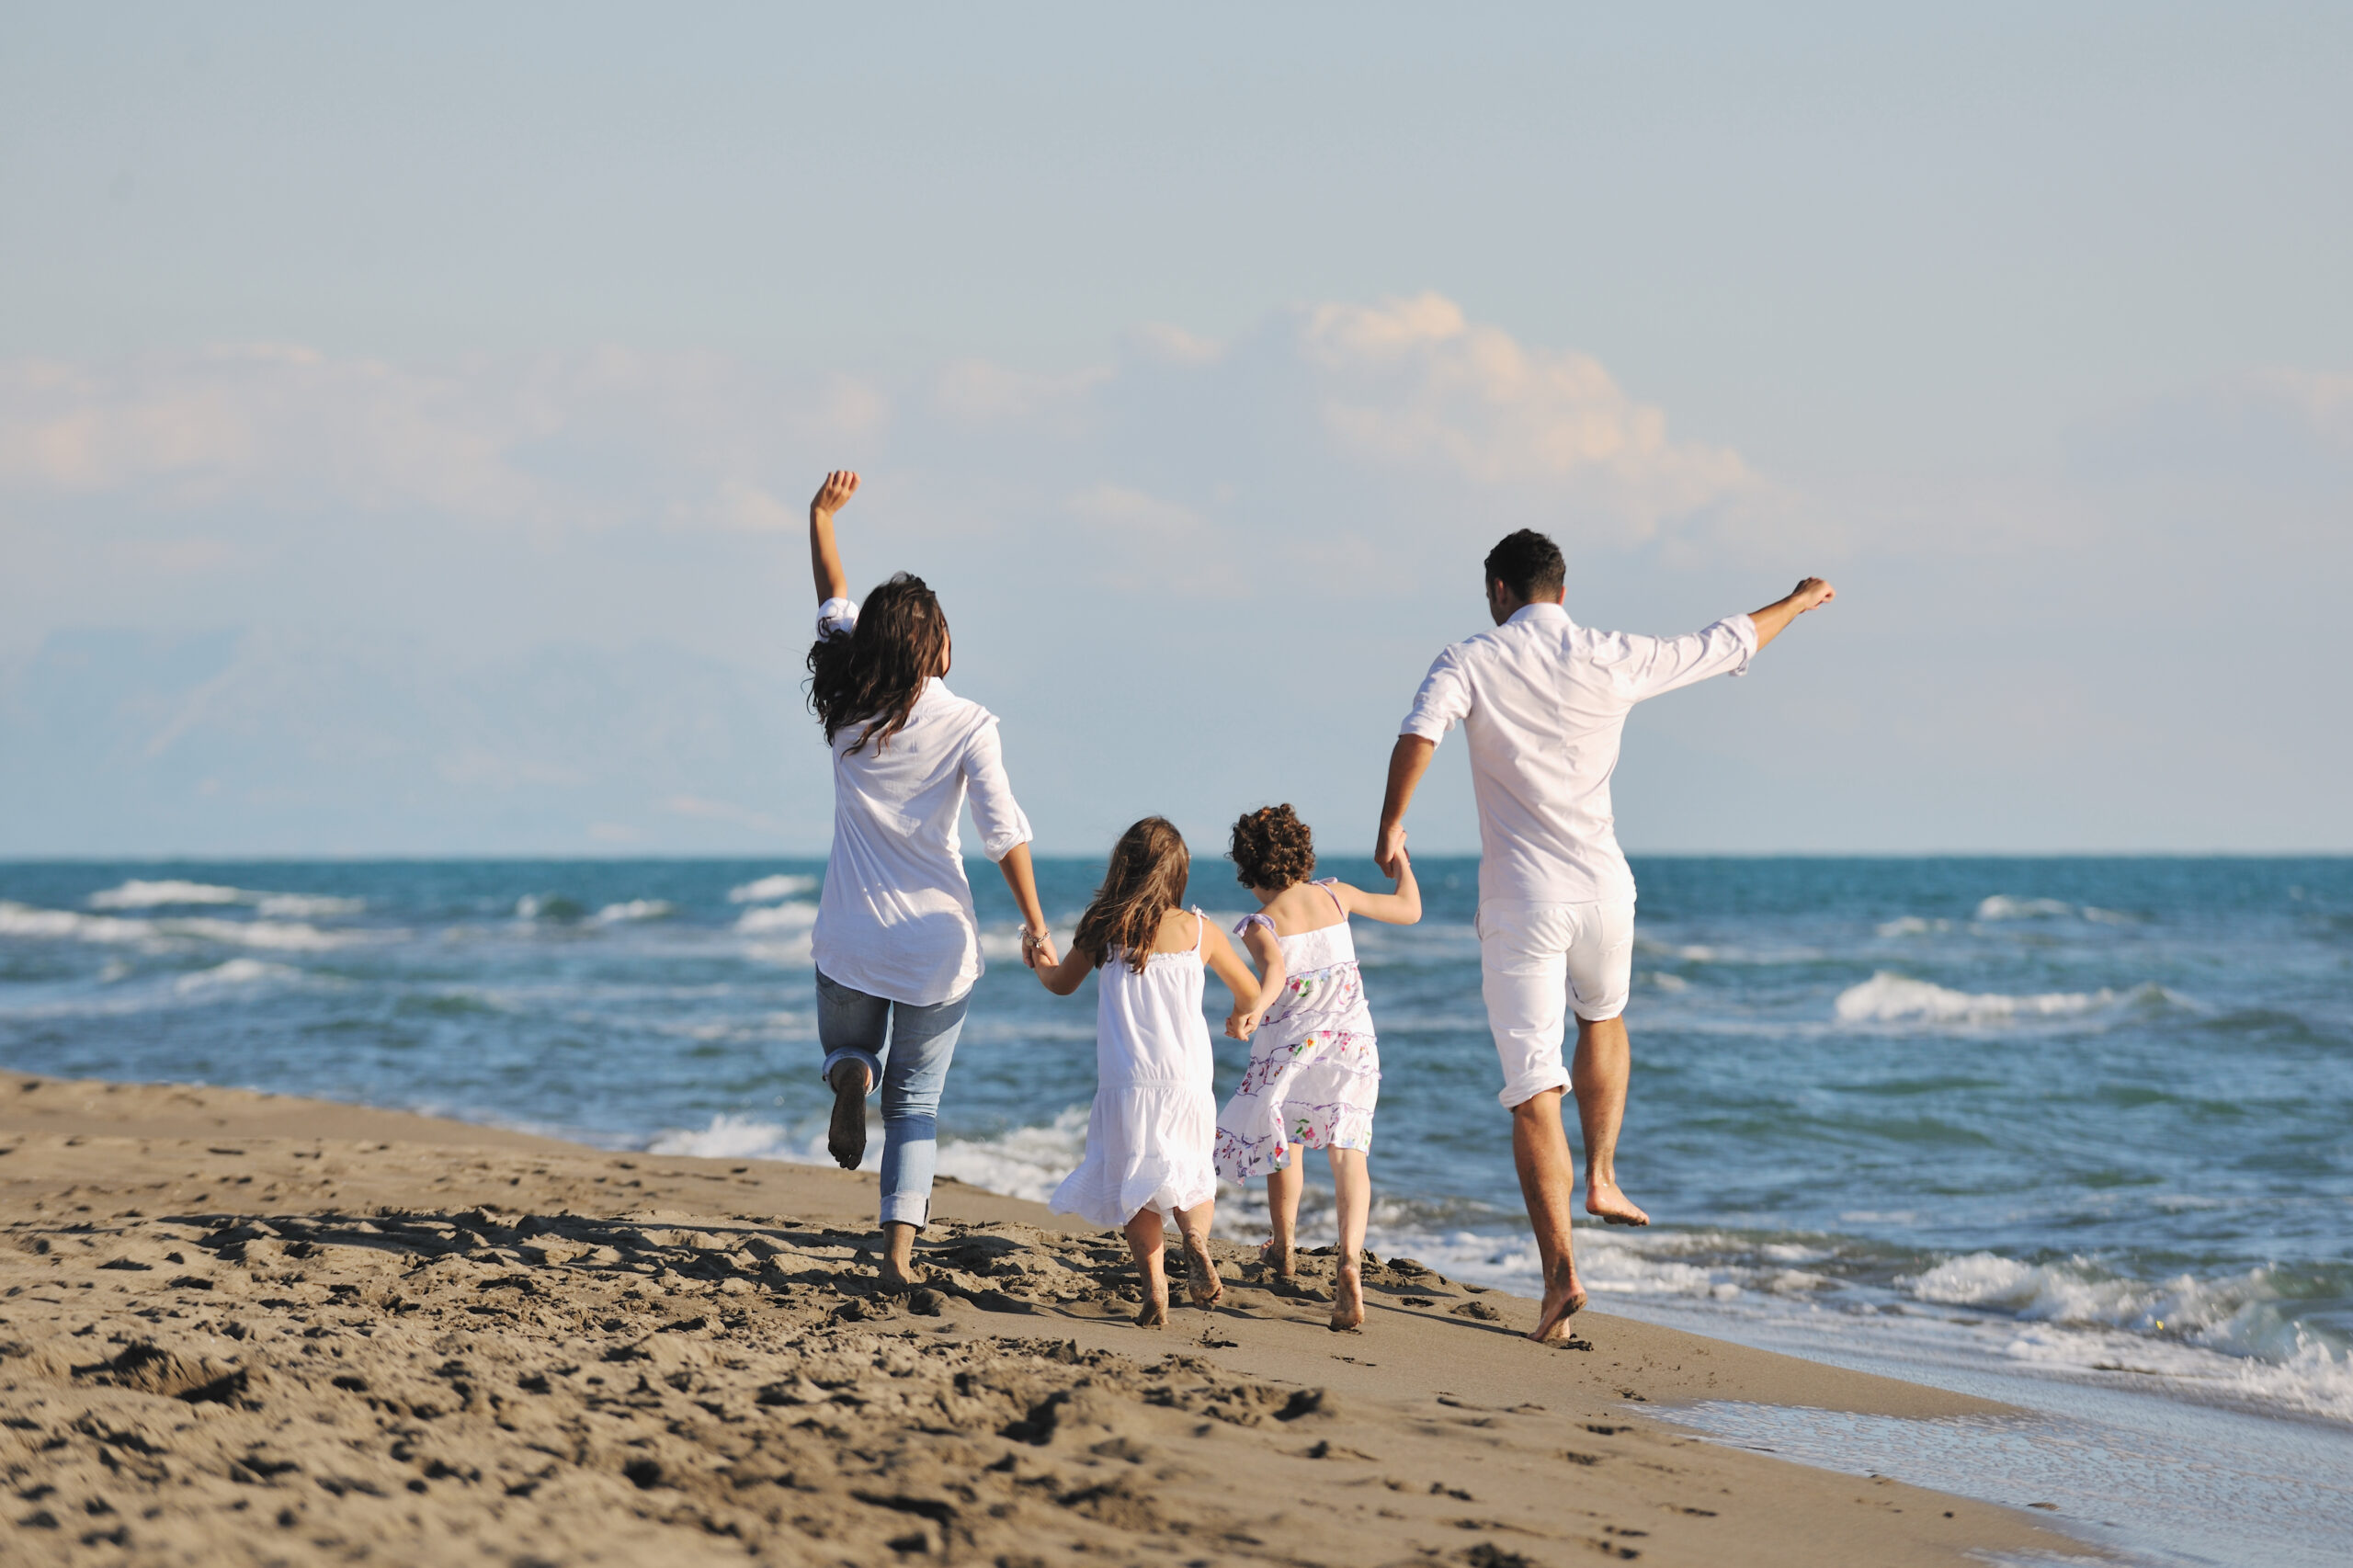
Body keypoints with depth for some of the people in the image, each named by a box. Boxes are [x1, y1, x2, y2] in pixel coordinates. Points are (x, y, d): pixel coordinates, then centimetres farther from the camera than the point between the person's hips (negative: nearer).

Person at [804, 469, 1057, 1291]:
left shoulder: (850, 711, -2)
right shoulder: (965, 724, -11)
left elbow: (834, 607, 13)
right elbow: (1004, 829, -15)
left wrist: (822, 517, 24)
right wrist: (1035, 923, -10)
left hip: (851, 938, 2)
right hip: (936, 942, -2)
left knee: (847, 1044, 28)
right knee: (916, 1101, 8)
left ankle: (850, 1077, -8)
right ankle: (899, 1248, -4)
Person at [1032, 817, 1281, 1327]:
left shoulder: (1103, 928, 0)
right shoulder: (1199, 930, 2)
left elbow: (1062, 983, 18)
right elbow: (1253, 993, 15)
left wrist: (1040, 961, 40)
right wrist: (1242, 1017, 38)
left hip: (1125, 1083, -1)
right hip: (1187, 1081, 1)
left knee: (1135, 1190, 7)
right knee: (1189, 1181, 14)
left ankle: (1153, 1284, -11)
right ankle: (1195, 1236, -18)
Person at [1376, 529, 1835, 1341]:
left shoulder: (1471, 662, -3)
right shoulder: (1615, 659, 3)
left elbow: (1419, 734, -24)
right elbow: (1727, 644, 16)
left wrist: (1391, 824, -17)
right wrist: (1797, 603, 32)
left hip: (1520, 899, -2)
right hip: (1602, 887, 2)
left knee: (1534, 1089, -3)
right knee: (1602, 1020, 34)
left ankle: (1559, 1268, -11)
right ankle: (1601, 1178, 29)